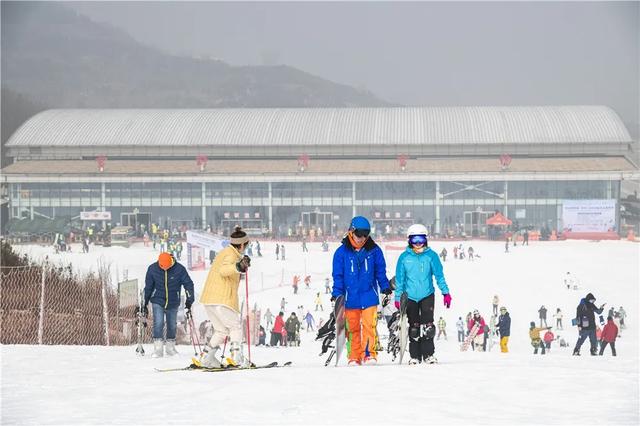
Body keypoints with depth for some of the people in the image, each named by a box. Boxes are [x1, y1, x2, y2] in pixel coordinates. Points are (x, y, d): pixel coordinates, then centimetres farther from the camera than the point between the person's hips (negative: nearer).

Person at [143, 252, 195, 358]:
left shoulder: (179, 269, -13)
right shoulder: (152, 269, -10)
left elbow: (188, 284, -6)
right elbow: (148, 287, 1)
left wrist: (189, 299, -14)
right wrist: (145, 303, 5)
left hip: (173, 303, 1)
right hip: (158, 301, -1)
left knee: (172, 325, 7)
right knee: (158, 323, -15)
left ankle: (170, 348, 23)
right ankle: (158, 348, -12)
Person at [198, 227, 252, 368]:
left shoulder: (226, 252, 19)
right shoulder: (231, 254, -10)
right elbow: (223, 270, -30)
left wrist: (243, 266, 51)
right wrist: (238, 267, -48)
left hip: (208, 298, 9)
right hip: (221, 299, -9)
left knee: (221, 330, 17)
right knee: (236, 327, 1)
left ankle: (207, 357, 10)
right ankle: (236, 357, -11)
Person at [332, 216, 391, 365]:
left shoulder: (374, 250, 1)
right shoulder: (342, 252, -1)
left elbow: (380, 271, 11)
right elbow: (338, 274, 3)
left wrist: (385, 287, 4)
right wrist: (337, 293, -3)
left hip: (369, 295, -1)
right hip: (350, 297, 1)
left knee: (369, 325, -11)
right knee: (352, 328, 6)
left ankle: (370, 354, -8)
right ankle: (354, 357, 12)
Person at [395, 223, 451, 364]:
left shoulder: (431, 256, 0)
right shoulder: (404, 257, 1)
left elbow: (439, 276, 3)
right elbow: (400, 279, 6)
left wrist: (445, 292, -2)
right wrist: (398, 298, 5)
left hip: (427, 295, -1)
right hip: (410, 297, 1)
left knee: (427, 325, -10)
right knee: (414, 327, 5)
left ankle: (428, 354, -3)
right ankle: (415, 356, 11)